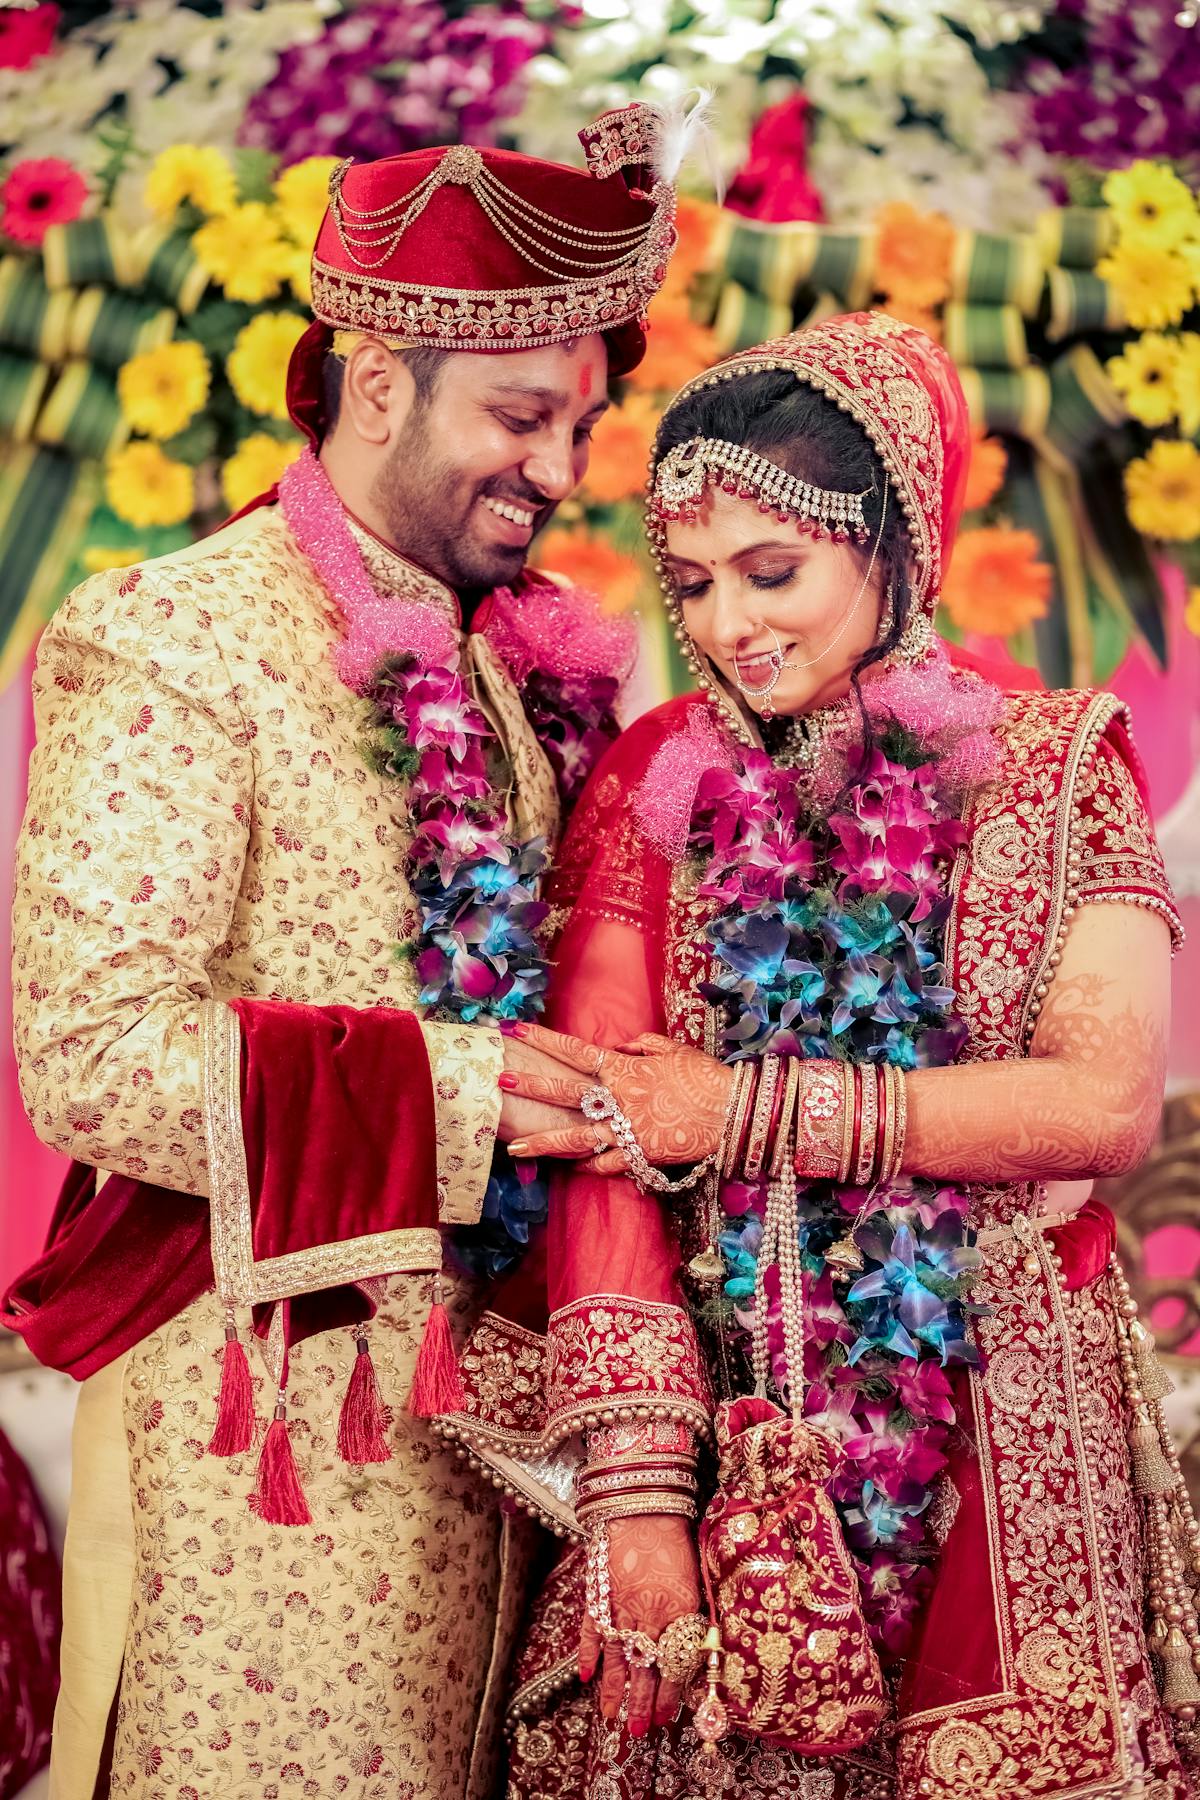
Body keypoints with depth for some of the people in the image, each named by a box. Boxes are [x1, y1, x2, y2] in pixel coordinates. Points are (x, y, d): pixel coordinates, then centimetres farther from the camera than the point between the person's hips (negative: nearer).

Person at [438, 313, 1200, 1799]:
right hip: (728, 1433, 1)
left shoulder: (1052, 770, 1)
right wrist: (636, 1486, -14)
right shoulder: (650, 785, 4)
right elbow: (604, 1152, -4)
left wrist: (741, 1109, -14)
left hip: (1004, 1442, -1)